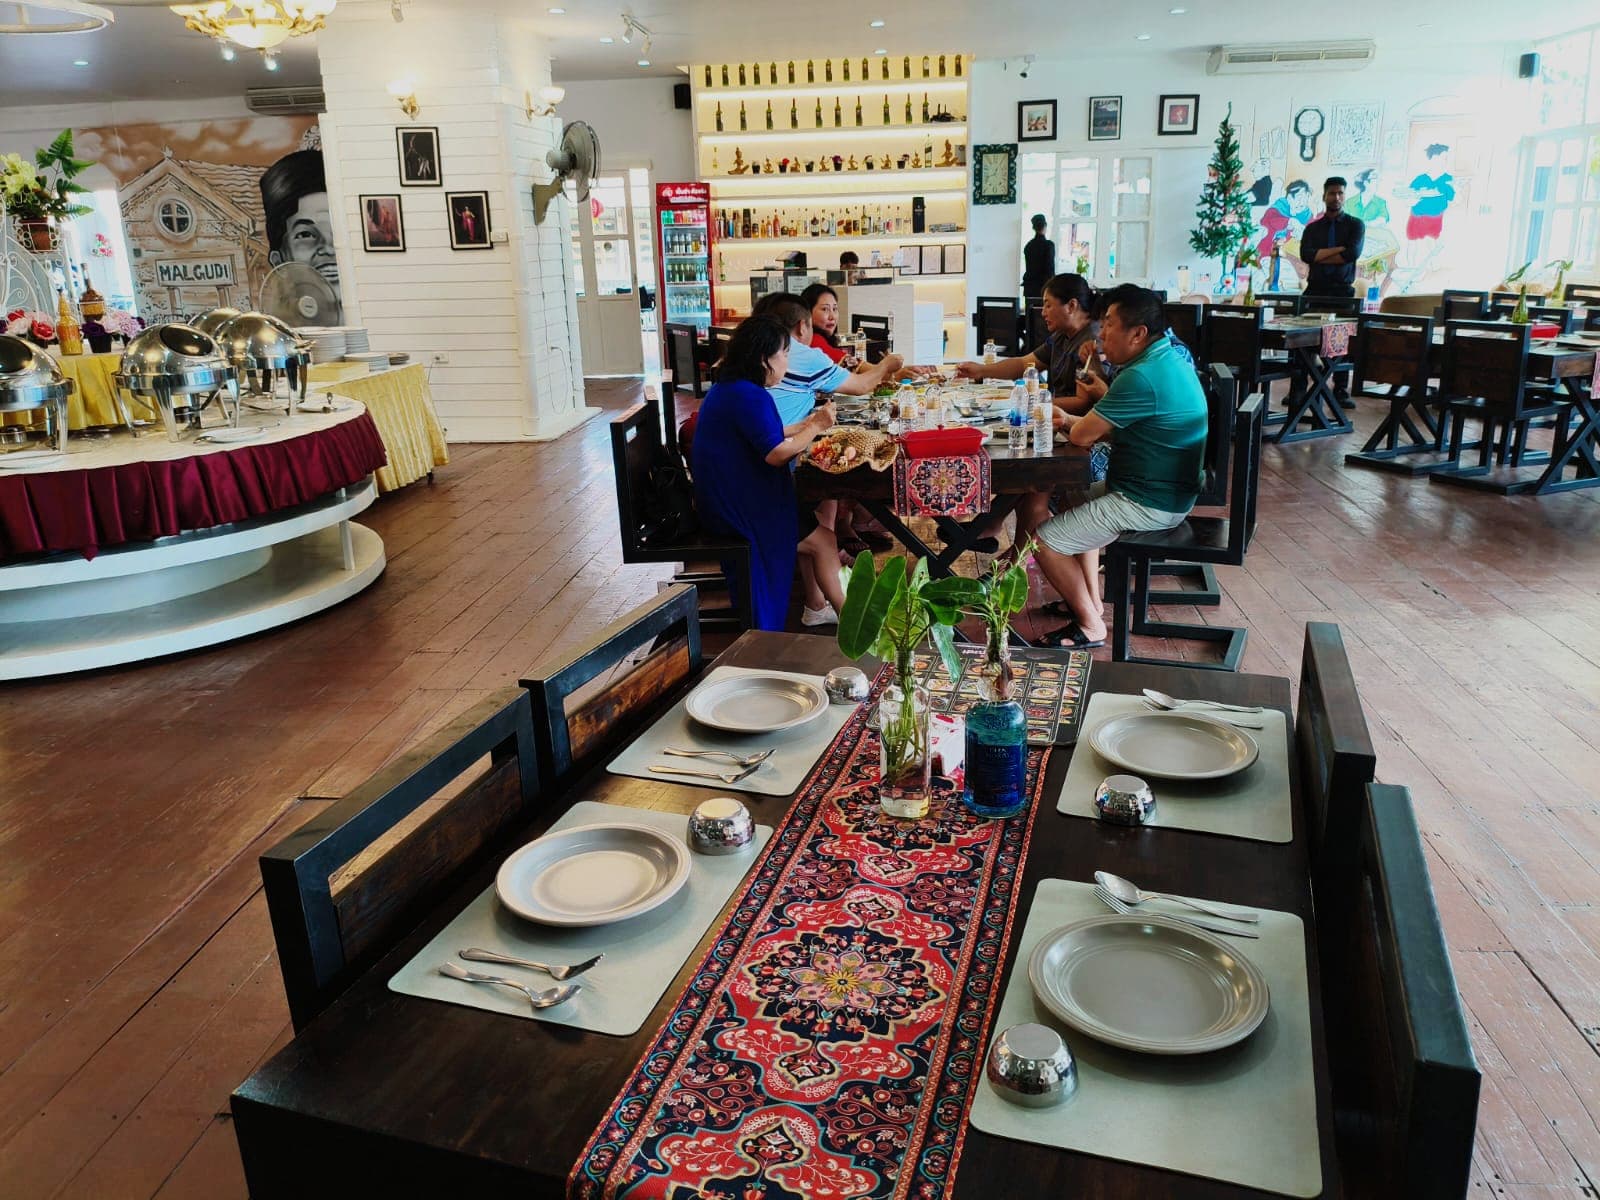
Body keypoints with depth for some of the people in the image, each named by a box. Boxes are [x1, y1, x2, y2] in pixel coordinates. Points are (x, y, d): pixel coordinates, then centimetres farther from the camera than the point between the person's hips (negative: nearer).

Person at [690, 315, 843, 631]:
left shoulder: (727, 388, 10)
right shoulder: (750, 396, -23)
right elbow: (776, 453, -25)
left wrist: (804, 426, 13)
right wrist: (815, 427, -12)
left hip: (725, 497, 11)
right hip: (737, 509, -11)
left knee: (810, 519, 20)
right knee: (823, 540, -1)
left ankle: (817, 604, 23)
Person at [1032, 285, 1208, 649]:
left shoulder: (1142, 378, -27)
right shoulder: (1169, 359, 8)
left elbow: (1083, 436, -22)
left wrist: (1074, 423, 1)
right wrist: (1074, 418, 2)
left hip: (1148, 505, -11)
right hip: (1167, 491, 11)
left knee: (1045, 541, -7)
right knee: (1076, 501, 29)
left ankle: (1090, 626, 8)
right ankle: (1091, 600, 28)